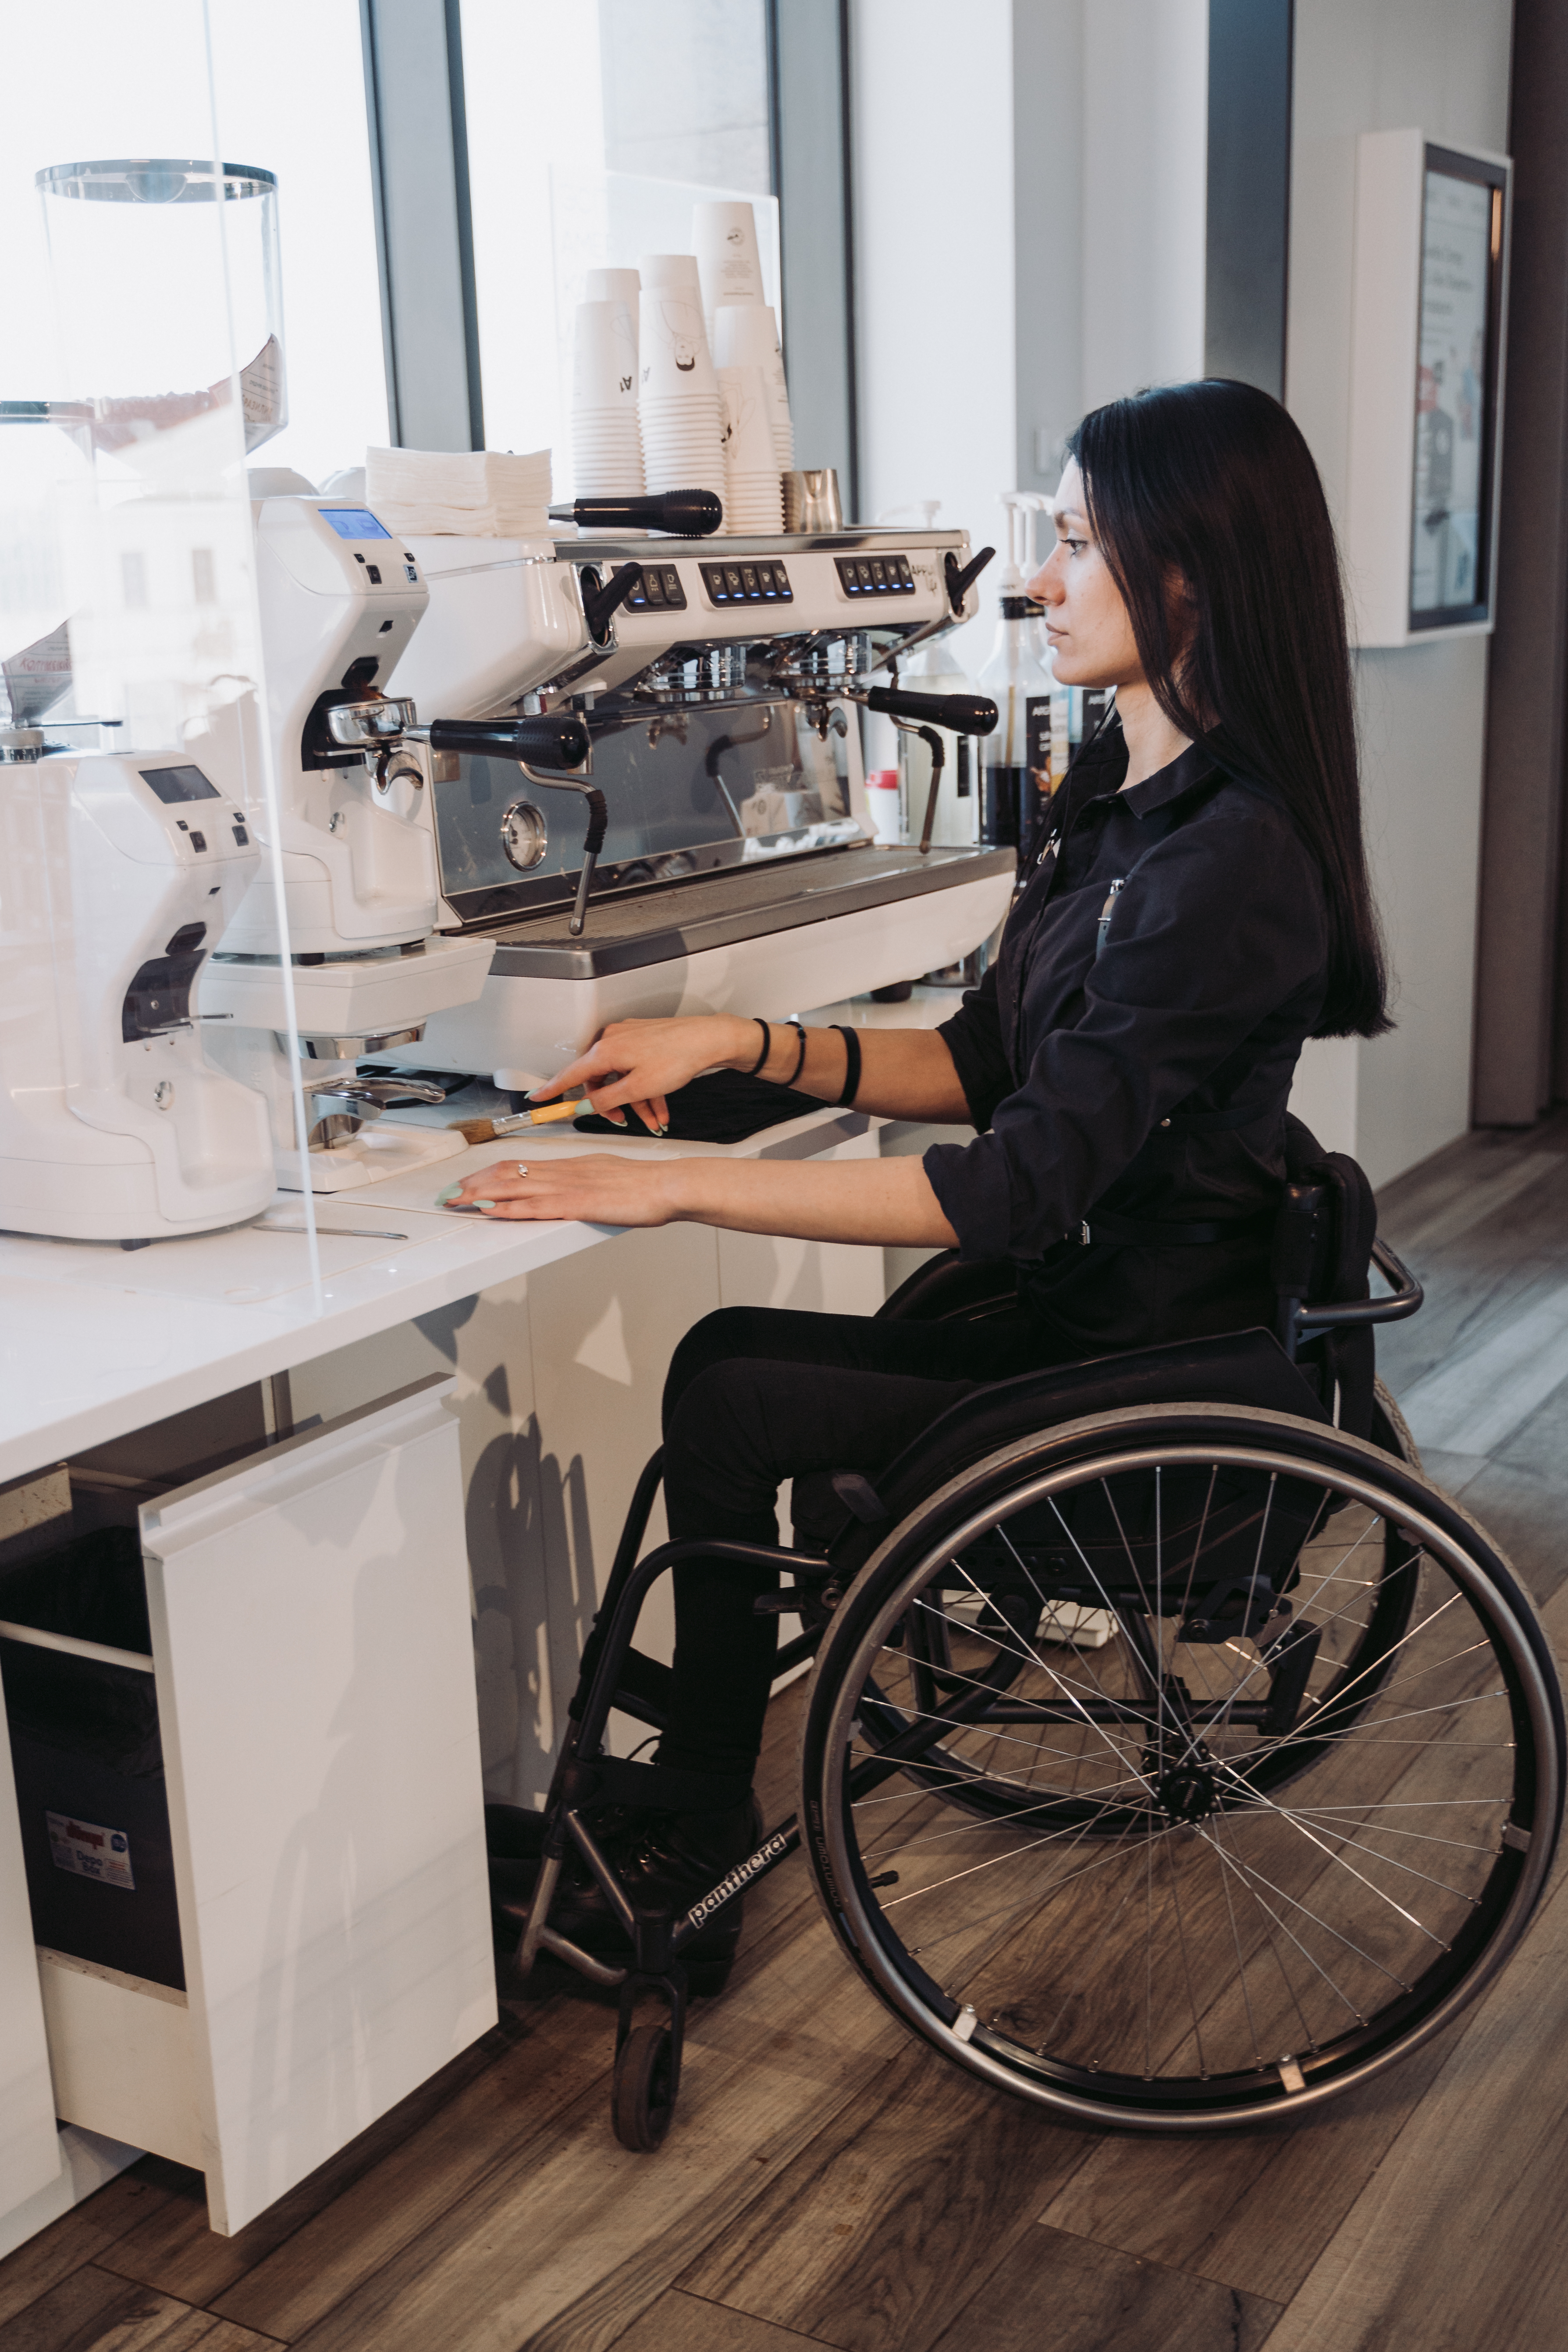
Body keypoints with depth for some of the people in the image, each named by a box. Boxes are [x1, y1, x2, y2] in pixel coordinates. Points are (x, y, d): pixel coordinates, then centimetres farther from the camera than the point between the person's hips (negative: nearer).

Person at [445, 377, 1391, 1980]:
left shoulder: (1229, 861, -25)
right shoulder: (1113, 793, 7)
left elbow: (1021, 1185, -28)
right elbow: (985, 1061, 10)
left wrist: (674, 1189, -27)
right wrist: (743, 1045, -2)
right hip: (1076, 1313, 9)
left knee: (731, 1406, -8)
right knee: (726, 1359, 5)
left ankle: (692, 1854, 14)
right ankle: (691, 1807, 16)